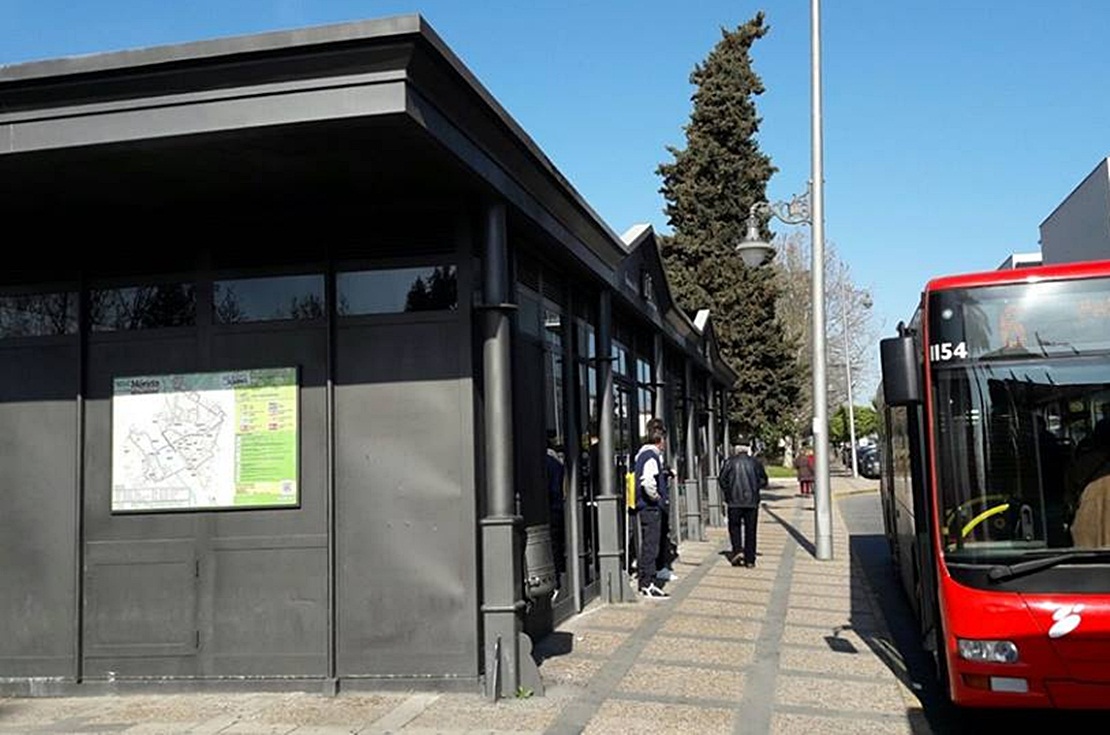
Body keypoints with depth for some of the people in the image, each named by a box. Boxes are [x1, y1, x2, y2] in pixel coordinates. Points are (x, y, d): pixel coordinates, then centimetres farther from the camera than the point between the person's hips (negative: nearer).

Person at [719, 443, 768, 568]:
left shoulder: (730, 462, 0)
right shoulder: (755, 462, 5)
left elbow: (722, 479, -3)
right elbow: (763, 480, 9)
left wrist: (727, 492, 8)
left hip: (735, 501, -2)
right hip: (752, 501, 2)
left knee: (734, 526, 11)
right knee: (750, 529, 6)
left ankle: (737, 550, -10)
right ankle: (750, 559, 7)